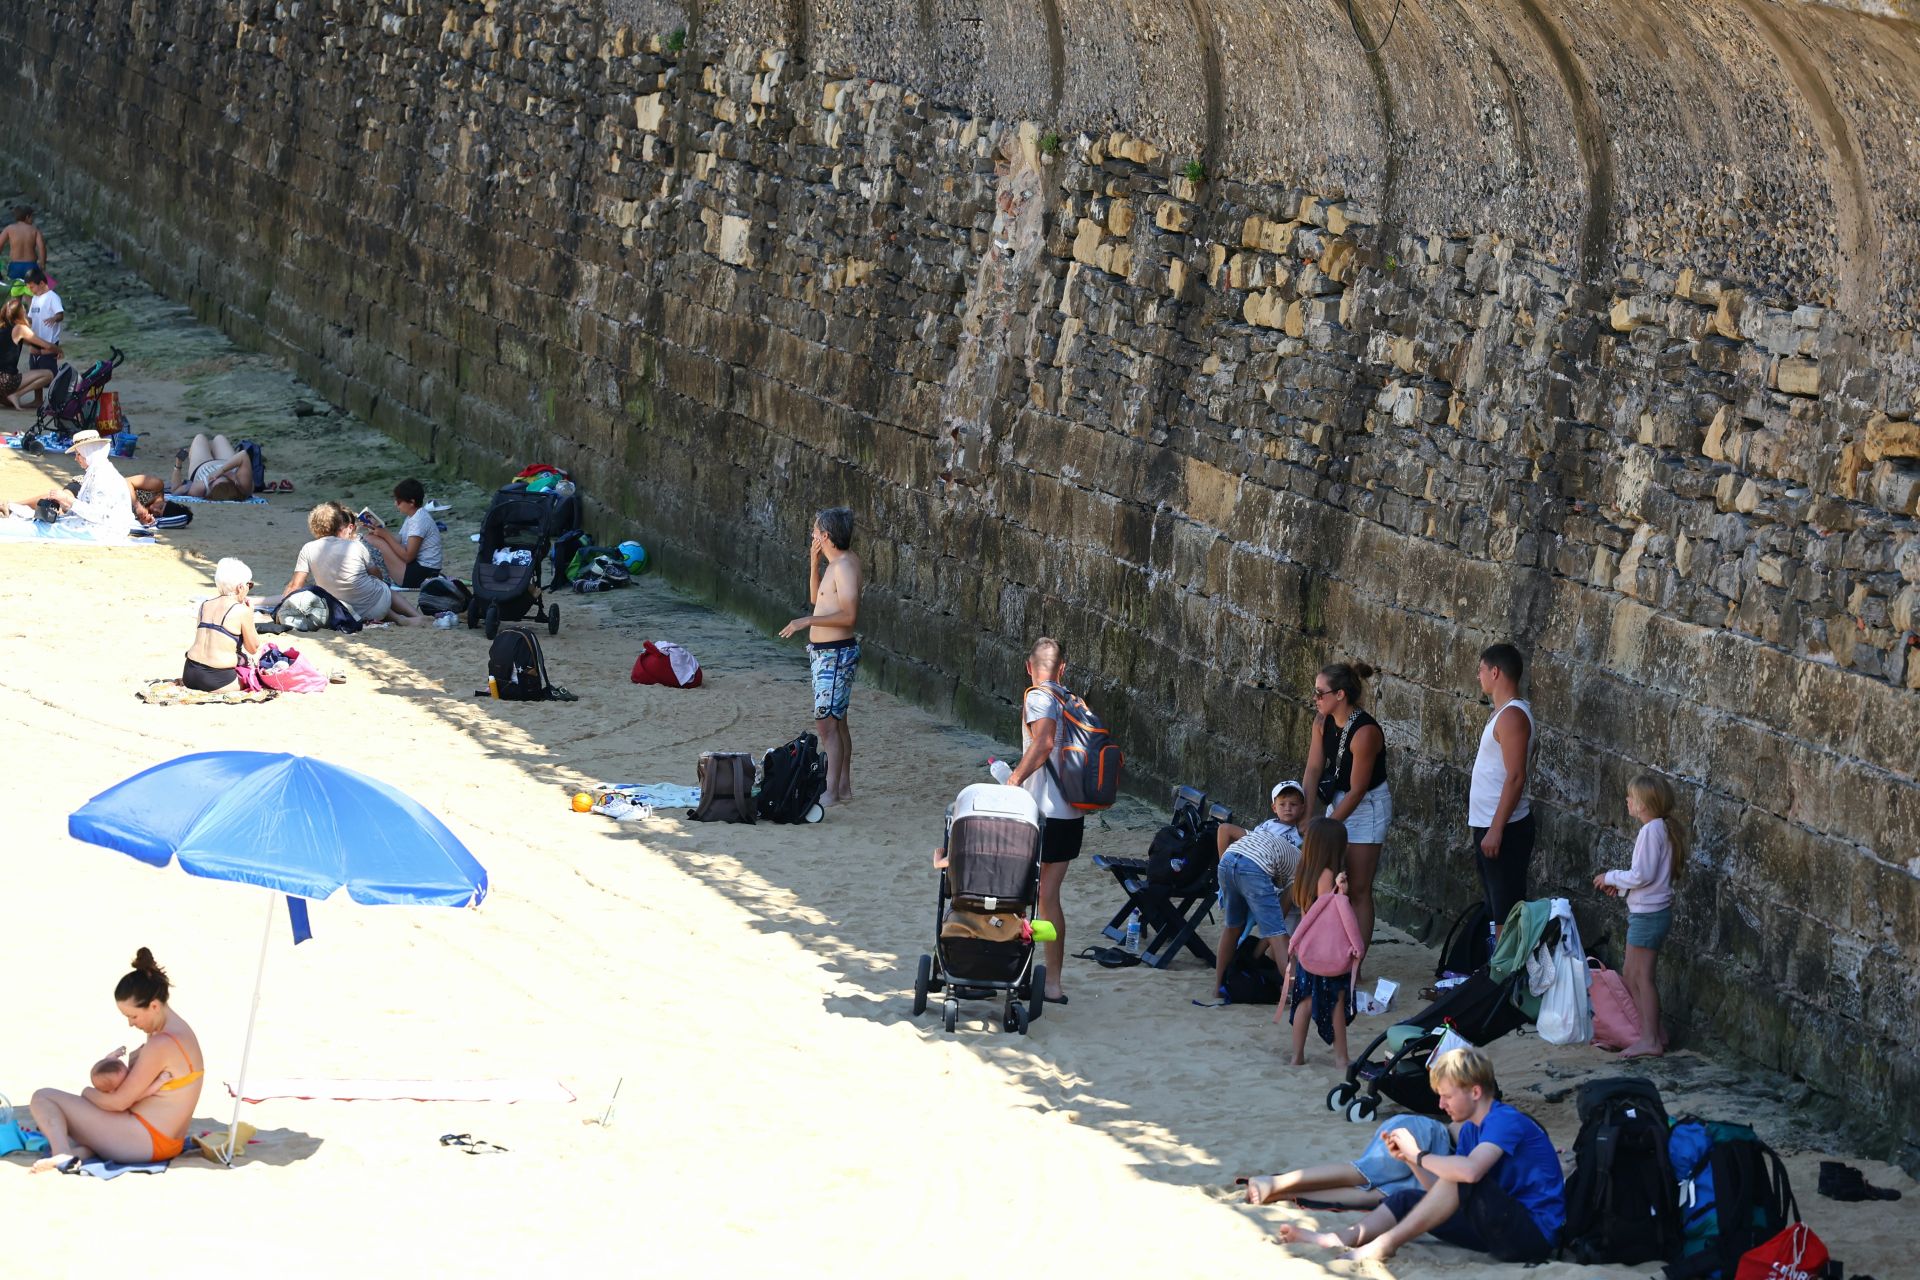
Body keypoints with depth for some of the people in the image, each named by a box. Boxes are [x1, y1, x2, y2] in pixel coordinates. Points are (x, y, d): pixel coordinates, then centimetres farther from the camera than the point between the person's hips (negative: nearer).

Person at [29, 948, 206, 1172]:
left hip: (144, 1141, -10)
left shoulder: (161, 1045, -20)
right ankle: (84, 1150, -1)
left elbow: (118, 1102, -13)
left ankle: (61, 1153, -32)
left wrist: (88, 1092, 6)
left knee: (43, 1098, -4)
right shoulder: (179, 1028, 11)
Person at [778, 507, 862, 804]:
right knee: (837, 721, 16)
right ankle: (844, 786, 23)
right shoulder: (836, 563, 12)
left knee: (826, 722, -10)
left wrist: (808, 621, -25)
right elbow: (815, 599, 25)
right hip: (825, 652, 11)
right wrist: (814, 562, 14)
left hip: (835, 654, -11)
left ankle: (831, 792, -9)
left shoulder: (844, 566, -18)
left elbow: (849, 615, -26)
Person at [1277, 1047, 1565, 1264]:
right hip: (1503, 1227, 9)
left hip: (1536, 1235, -9)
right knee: (1408, 1199, 5)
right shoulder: (1470, 1130, 14)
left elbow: (1470, 1171, -34)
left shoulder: (1506, 1121, -16)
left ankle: (1384, 1245, -23)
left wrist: (1418, 1155, -18)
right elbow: (1442, 1193, 12)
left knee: (1462, 1176, -29)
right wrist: (1409, 1159, -3)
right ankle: (1336, 1240, -8)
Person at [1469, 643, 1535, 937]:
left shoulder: (1513, 715, -17)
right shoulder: (1501, 712, 14)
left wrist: (1496, 830, -24)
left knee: (1506, 912, -8)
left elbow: (1515, 777, -22)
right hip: (1487, 825, 10)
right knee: (1497, 910, 14)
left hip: (1504, 827, -10)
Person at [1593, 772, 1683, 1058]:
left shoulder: (1651, 830, -19)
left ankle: (1650, 1040, -2)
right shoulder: (1665, 828, 10)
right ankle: (1652, 1031, 21)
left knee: (1642, 977, -4)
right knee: (1630, 975, 16)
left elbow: (1642, 876, -22)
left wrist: (1610, 877, -8)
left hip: (1647, 914, -10)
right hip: (1654, 910, 10)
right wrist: (1619, 883, 11)